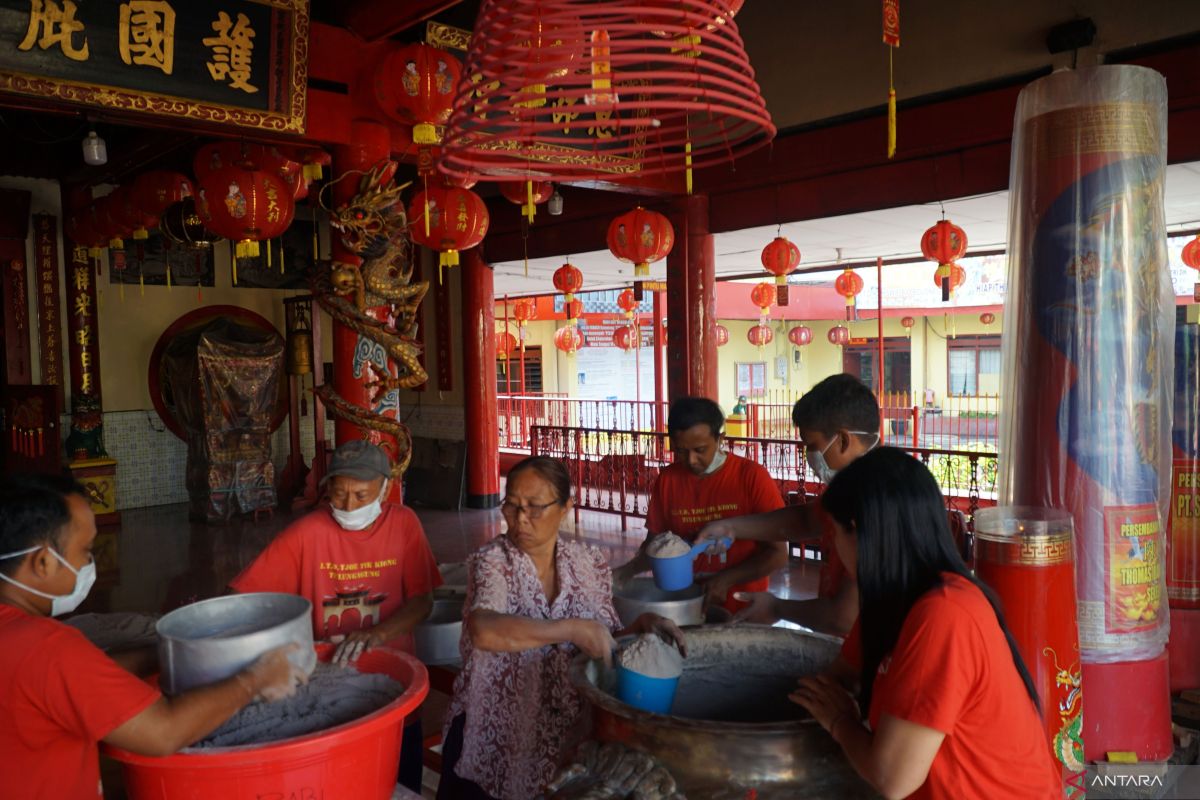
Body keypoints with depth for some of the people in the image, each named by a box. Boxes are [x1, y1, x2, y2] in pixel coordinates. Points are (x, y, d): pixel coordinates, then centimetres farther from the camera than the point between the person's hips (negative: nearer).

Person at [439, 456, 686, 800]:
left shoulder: (590, 563, -3)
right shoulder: (491, 560, -14)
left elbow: (608, 642, 6)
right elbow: (484, 631, -34)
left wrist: (639, 625, -13)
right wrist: (573, 629, -38)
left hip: (567, 735, 3)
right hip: (491, 742, -3)